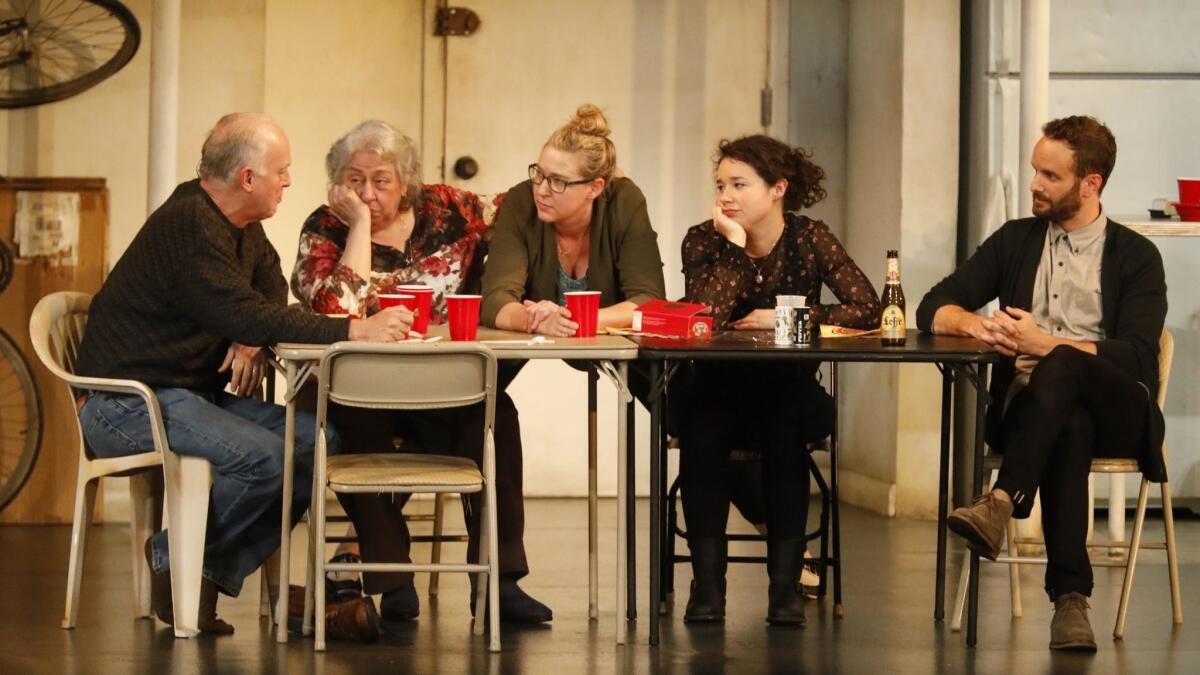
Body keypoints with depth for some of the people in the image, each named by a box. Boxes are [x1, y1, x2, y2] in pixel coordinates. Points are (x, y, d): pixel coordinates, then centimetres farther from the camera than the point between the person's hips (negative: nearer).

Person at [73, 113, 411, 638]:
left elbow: (271, 295, 23)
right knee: (266, 456, -29)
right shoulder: (187, 226, -20)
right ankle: (176, 557, -6)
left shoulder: (242, 229, 11)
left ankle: (211, 574, -8)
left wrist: (252, 338, -3)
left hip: (191, 393, 10)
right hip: (128, 404, -10)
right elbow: (242, 315, -30)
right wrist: (354, 331, -31)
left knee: (317, 440, -8)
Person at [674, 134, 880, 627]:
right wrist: (735, 245, -23)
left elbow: (867, 308, -17)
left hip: (788, 391, 0)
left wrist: (785, 318, -20)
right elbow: (707, 318, -22)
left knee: (784, 429, -33)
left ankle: (786, 581, -25)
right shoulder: (705, 240, -5)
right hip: (716, 392, 0)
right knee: (702, 428, -32)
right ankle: (707, 581, -26)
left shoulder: (809, 239, -5)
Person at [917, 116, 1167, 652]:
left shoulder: (1136, 257, 7)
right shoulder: (1015, 240, 18)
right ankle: (1070, 596, -48)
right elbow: (933, 309, 14)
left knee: (1060, 367, -38)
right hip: (1030, 405, 2)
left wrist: (1045, 343, -18)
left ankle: (1002, 503, -52)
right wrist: (976, 324, -11)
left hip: (1115, 411, -2)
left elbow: (1137, 356, -7)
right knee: (1069, 428, -38)